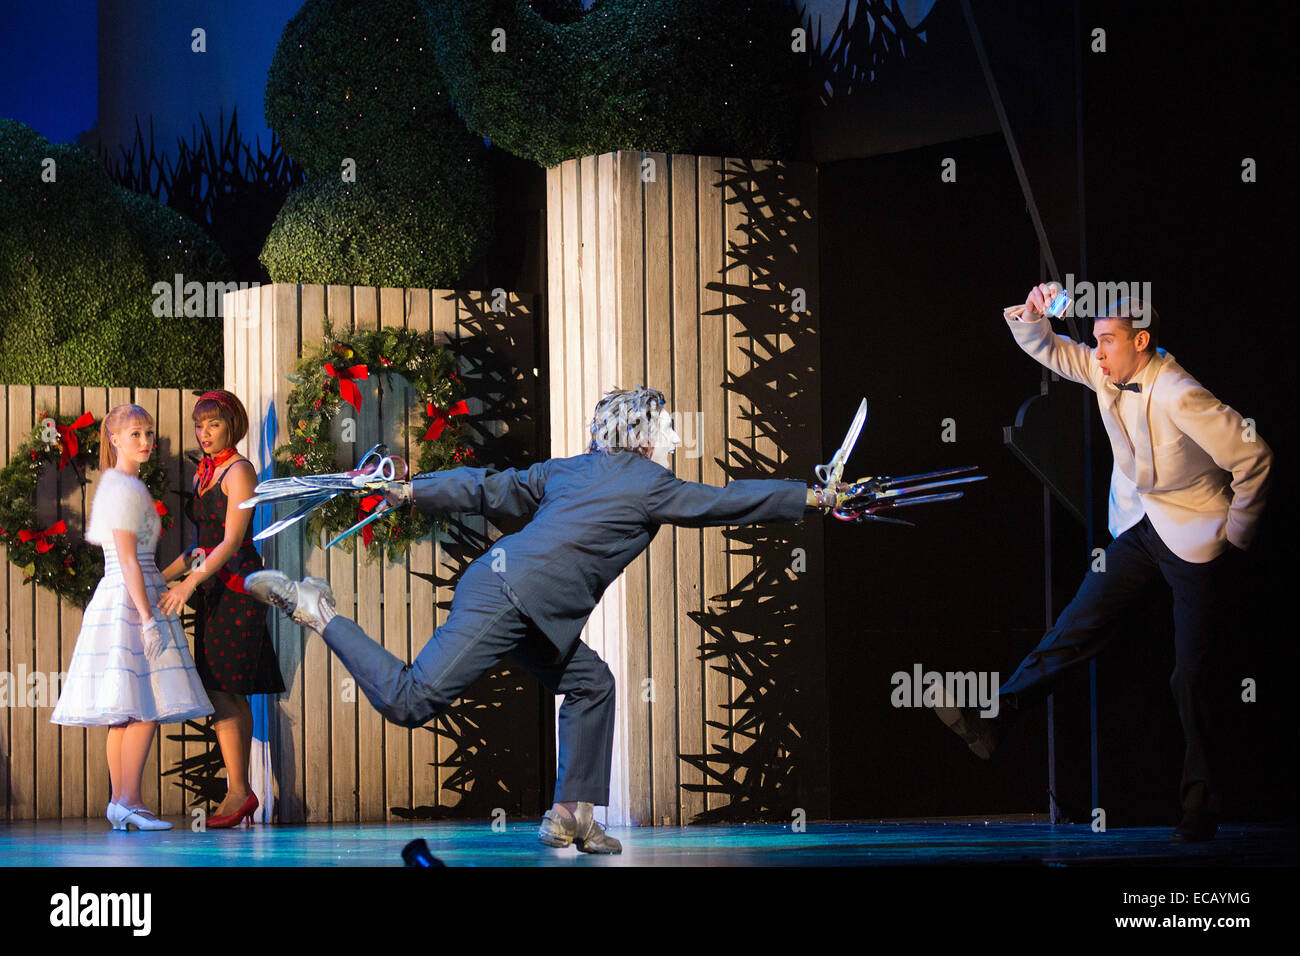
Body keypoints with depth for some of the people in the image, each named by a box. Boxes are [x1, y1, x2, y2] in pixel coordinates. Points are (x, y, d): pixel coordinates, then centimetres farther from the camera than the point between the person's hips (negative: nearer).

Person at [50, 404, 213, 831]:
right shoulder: (127, 489, -13)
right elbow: (128, 559, -18)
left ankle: (120, 803, 9)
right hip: (131, 600, -10)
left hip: (117, 600, 10)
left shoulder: (113, 485, 17)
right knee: (146, 709, -12)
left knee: (126, 713, 8)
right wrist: (148, 617, -20)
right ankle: (129, 803, -15)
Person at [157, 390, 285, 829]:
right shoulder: (204, 473, 17)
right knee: (233, 695, 6)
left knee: (220, 689, -13)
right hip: (213, 588, 9)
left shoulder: (239, 470, -9)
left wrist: (190, 582, -25)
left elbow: (232, 540, -17)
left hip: (235, 584, -9)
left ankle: (238, 791, -13)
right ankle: (242, 792, 7)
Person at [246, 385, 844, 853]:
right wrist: (814, 498, 11)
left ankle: (572, 813, 13)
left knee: (590, 683, 15)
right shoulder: (650, 486, 0)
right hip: (506, 599, -10)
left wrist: (411, 492, 26)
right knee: (412, 701, -14)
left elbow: (488, 488, 22)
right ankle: (316, 613, -7)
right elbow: (729, 503, 3)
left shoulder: (568, 470, 22)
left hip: (509, 596, 10)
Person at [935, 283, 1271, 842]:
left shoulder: (1178, 397, -25)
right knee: (1077, 627, -1)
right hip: (1138, 530, 7)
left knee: (1191, 675, -3)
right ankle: (992, 721, -5)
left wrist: (1237, 533, -11)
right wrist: (1031, 316, -15)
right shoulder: (1107, 372, -3)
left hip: (1196, 539, -7)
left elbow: (1253, 457, -22)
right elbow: (1045, 349, 9)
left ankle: (1201, 805, 6)